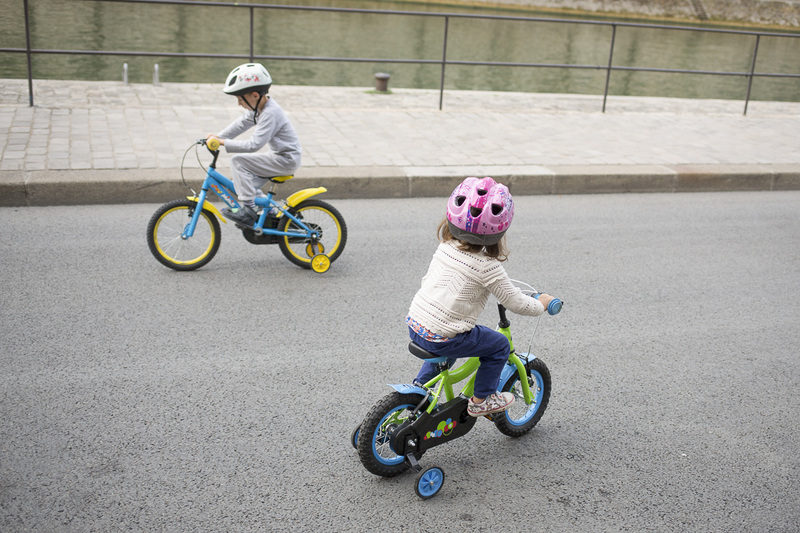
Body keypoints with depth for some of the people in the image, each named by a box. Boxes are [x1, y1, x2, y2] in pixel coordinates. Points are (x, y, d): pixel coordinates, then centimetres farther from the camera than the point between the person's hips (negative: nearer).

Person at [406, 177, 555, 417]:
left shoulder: (445, 248, 4)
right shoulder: (488, 267, -15)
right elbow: (516, 302, -8)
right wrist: (541, 304, 13)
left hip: (414, 324, 7)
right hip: (443, 337, -7)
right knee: (499, 345, 11)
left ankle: (420, 387, 41)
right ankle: (481, 400, 21)